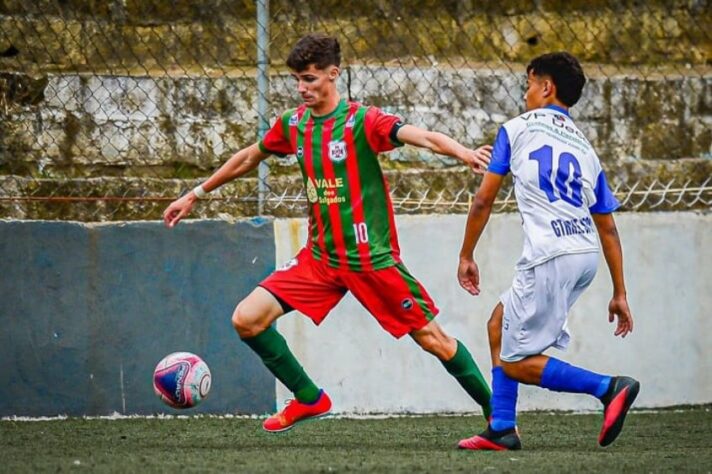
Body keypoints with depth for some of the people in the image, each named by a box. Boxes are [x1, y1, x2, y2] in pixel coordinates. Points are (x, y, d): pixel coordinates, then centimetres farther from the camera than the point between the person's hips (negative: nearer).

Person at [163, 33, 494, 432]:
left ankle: (496, 411, 15)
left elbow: (422, 137, -30)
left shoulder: (362, 121, -14)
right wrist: (195, 195, 29)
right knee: (247, 320, -7)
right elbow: (248, 159, 22)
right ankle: (308, 398, 10)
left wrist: (463, 153, -50)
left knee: (432, 338, -3)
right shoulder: (293, 125, 5)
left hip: (372, 258, -5)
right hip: (320, 257, 5)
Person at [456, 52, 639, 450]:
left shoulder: (518, 129, 5)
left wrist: (466, 256, 15)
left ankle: (609, 388, -14)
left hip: (551, 259, -7)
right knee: (500, 325, 22)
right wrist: (620, 294, 21)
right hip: (587, 256, 7)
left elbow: (484, 201, 3)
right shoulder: (584, 147, 19)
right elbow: (608, 228, 18)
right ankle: (502, 428, 17)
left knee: (516, 363, 0)